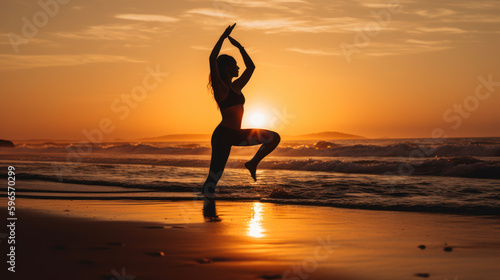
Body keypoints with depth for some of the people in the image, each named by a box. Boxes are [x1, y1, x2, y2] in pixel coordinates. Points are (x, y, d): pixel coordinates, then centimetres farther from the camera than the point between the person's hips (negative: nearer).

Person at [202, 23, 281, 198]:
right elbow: (212, 59, -23)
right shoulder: (220, 87, -8)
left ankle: (253, 163, 12)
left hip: (235, 135, 8)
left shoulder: (236, 87, 14)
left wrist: (239, 46, 19)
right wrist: (224, 36, -18)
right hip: (222, 136, -8)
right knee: (213, 179, -8)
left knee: (274, 138, 6)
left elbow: (251, 67, 24)